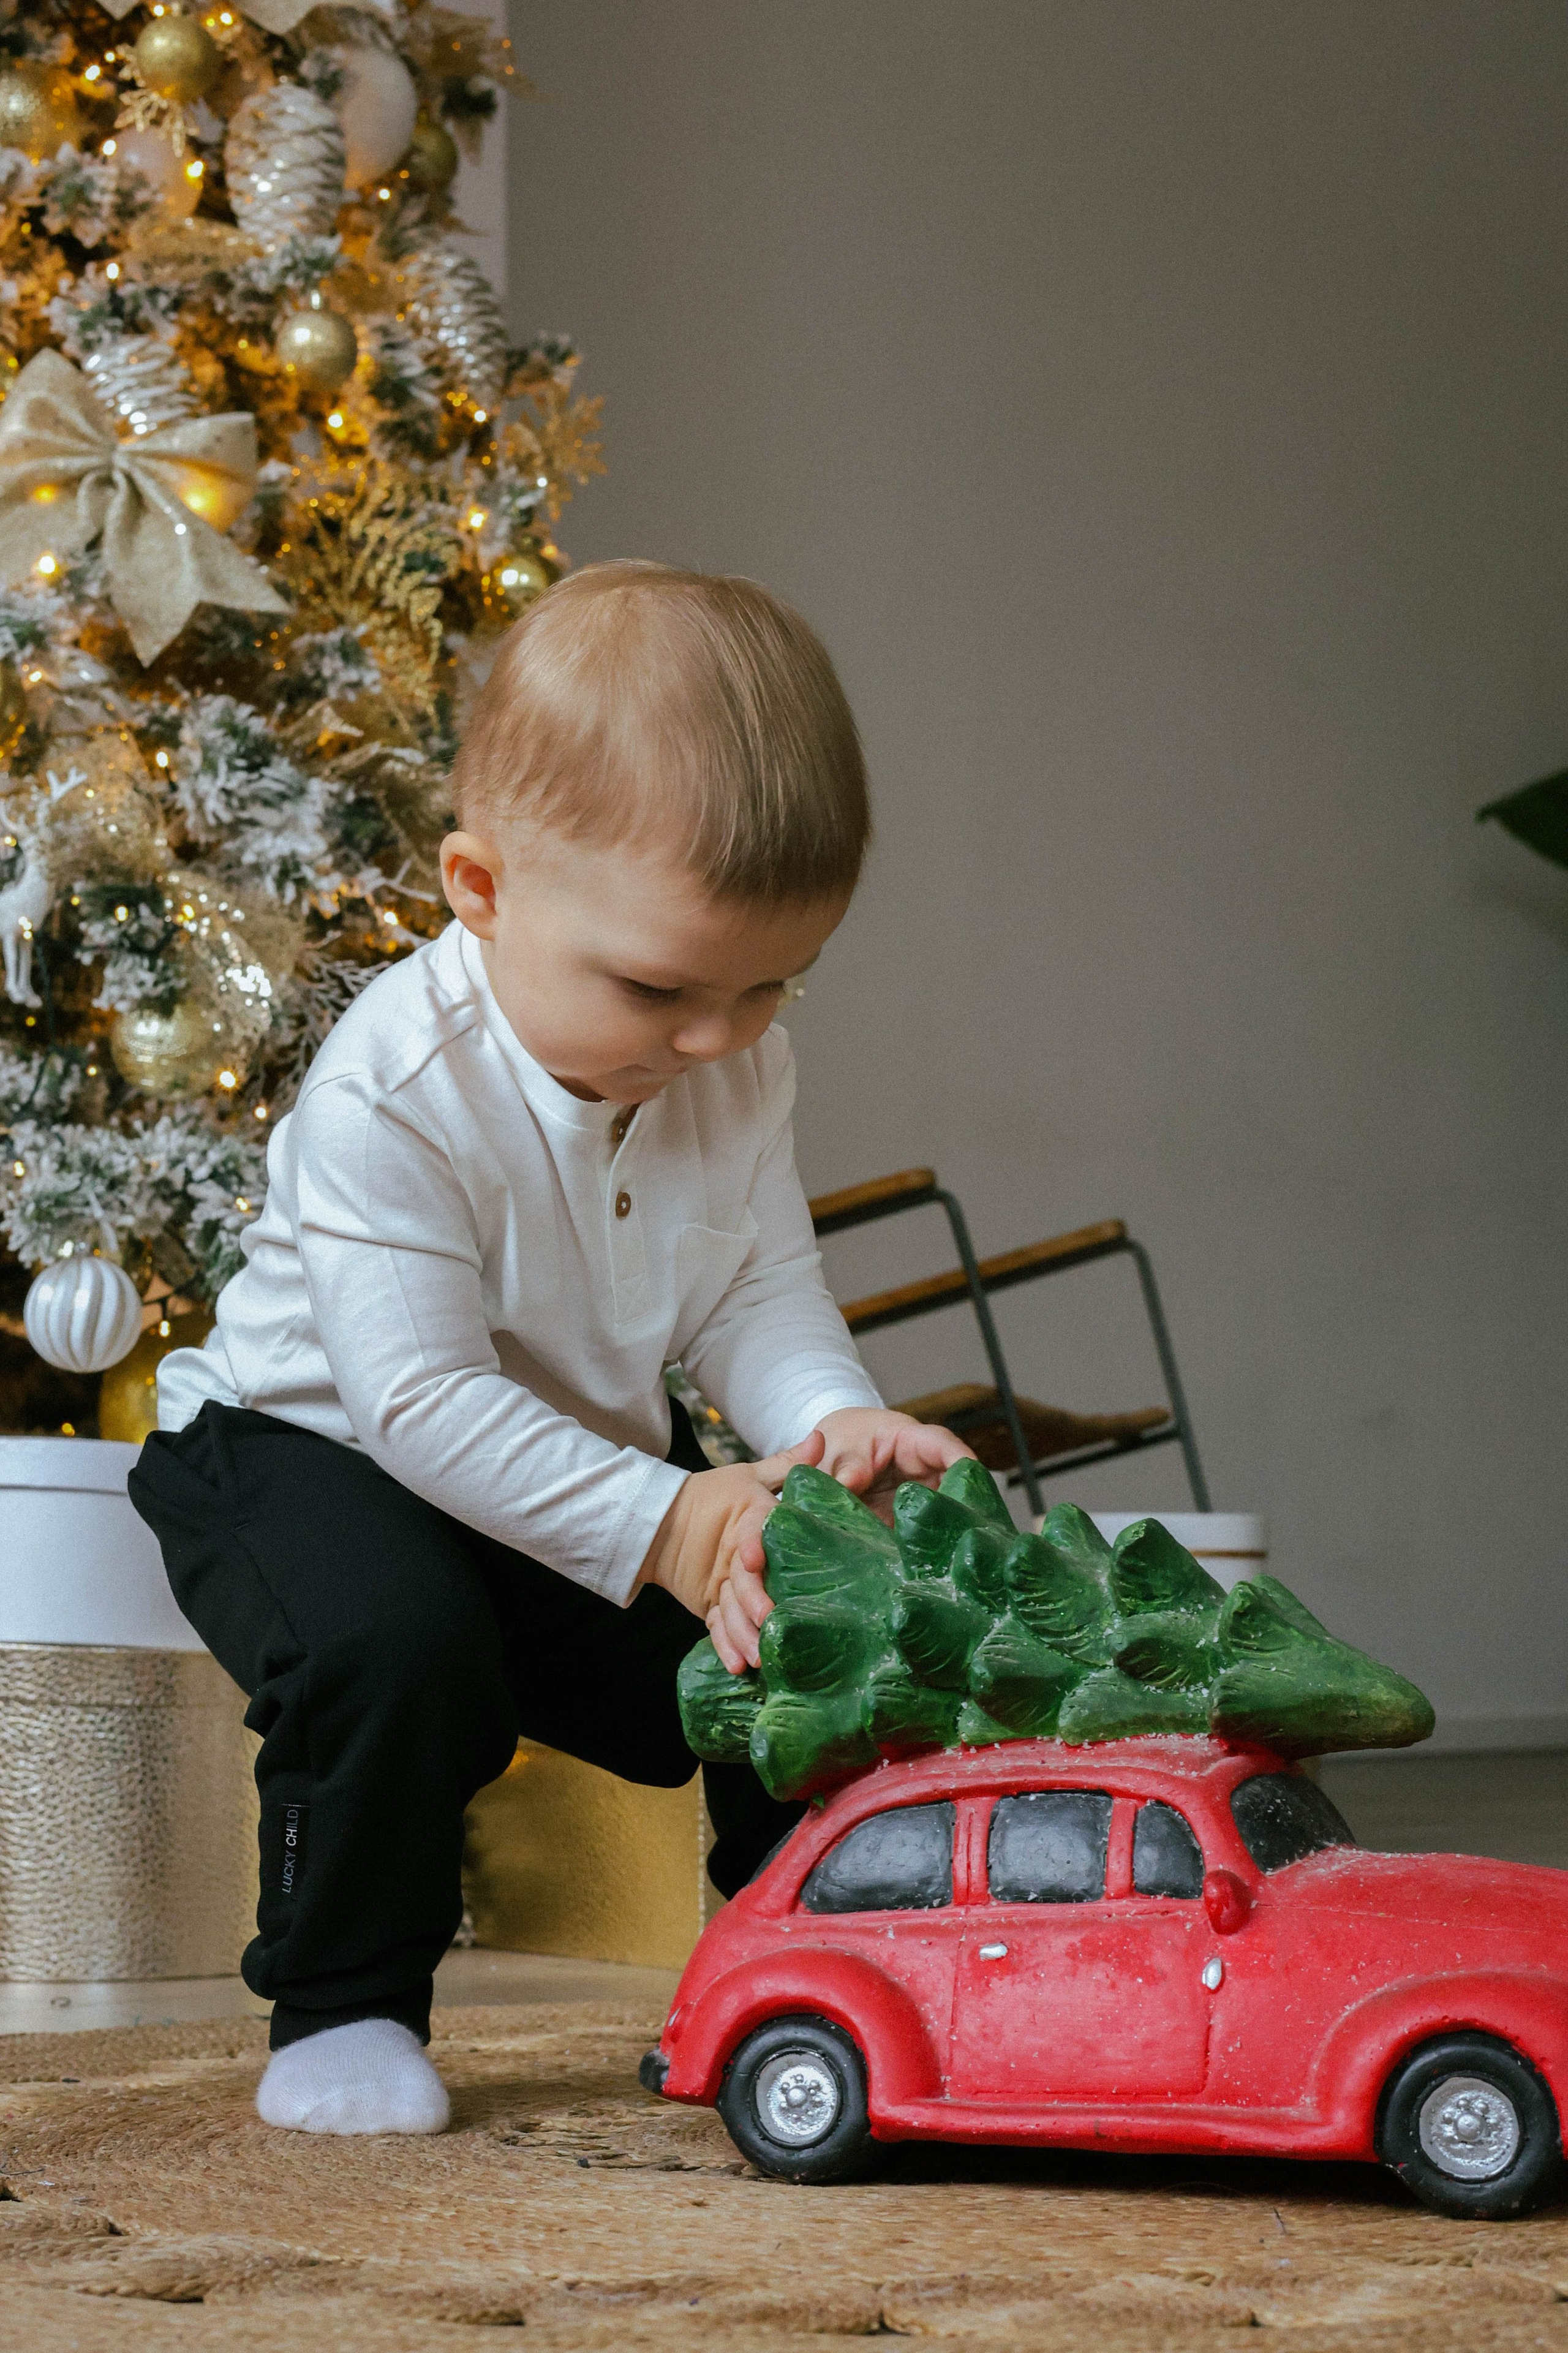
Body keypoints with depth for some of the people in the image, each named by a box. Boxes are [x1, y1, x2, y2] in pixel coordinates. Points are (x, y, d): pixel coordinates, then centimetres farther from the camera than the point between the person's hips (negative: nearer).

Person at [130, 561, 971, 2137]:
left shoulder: (742, 1068, -10)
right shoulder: (395, 1090, -31)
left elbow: (757, 1293, -5)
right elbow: (425, 1398, -33)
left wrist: (833, 1423, -28)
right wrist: (662, 1528, -37)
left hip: (590, 1452, 6)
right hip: (315, 1445, -6)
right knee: (390, 1645, -35)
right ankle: (340, 2007, -11)